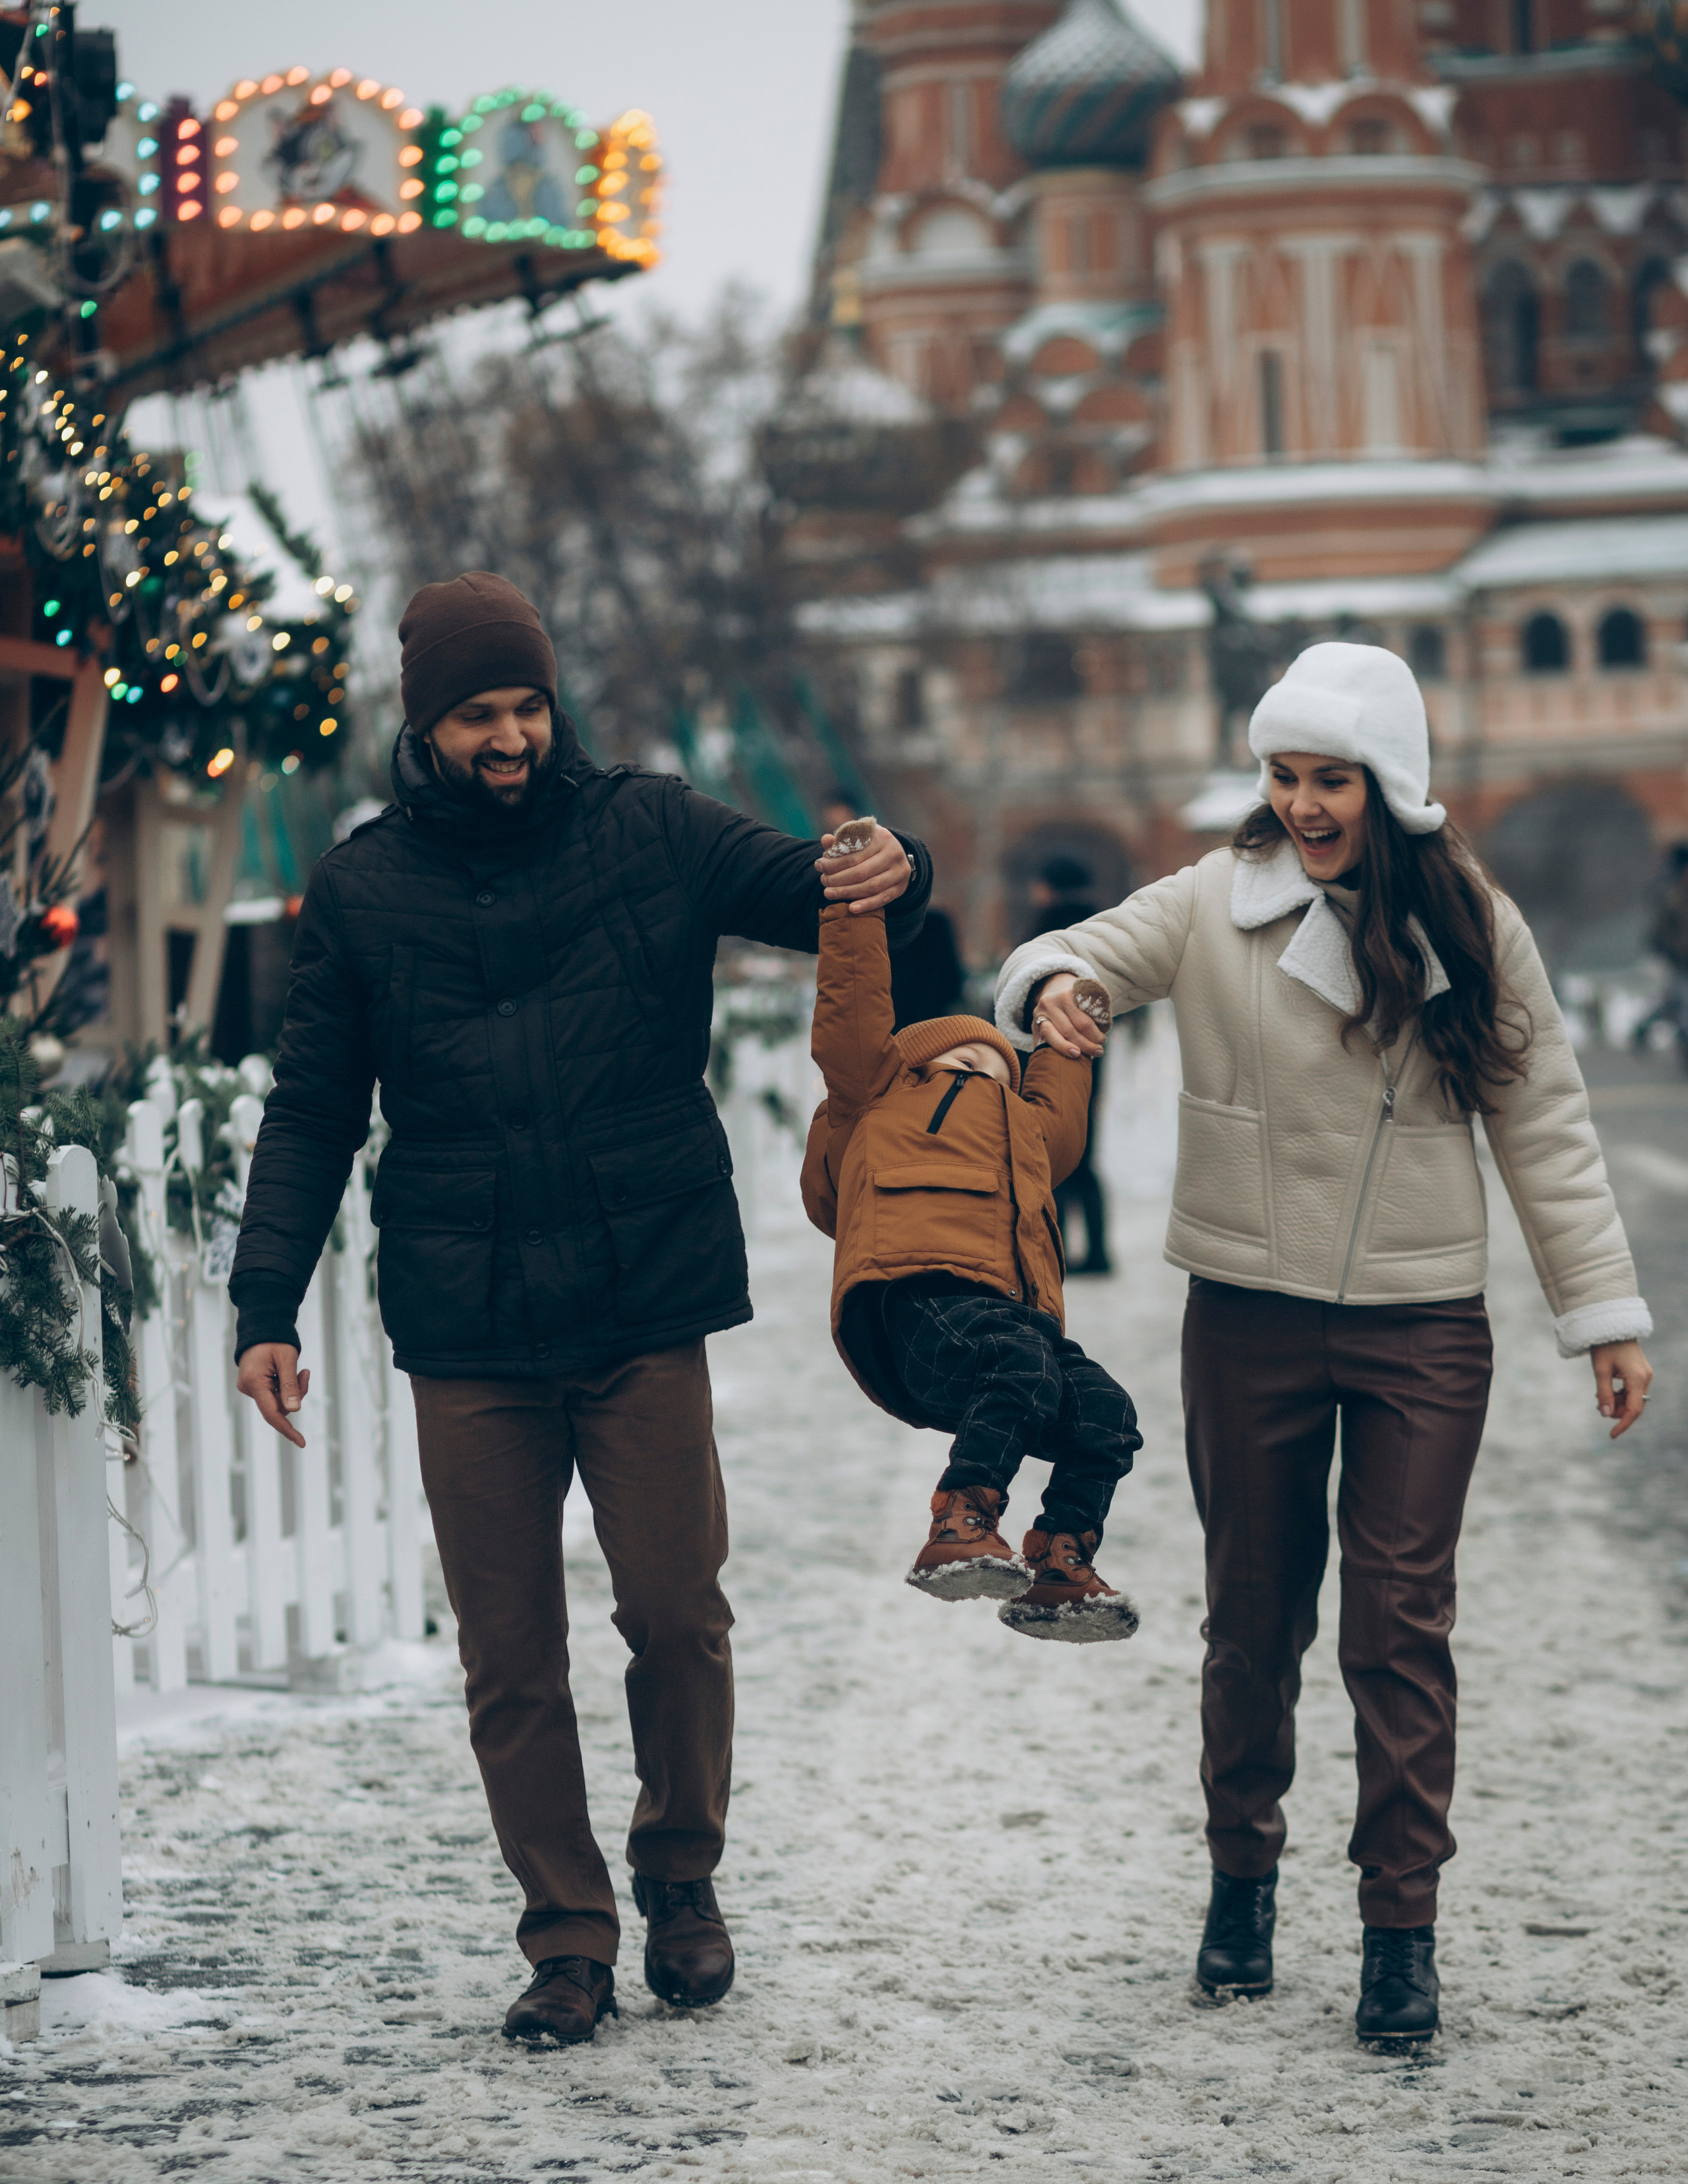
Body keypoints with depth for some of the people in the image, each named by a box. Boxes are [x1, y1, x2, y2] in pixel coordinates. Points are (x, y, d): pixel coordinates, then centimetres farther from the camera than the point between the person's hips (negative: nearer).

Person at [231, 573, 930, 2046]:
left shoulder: (648, 833, 3)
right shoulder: (361, 889, 5)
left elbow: (818, 888, 4)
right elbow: (313, 1112, 9)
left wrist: (892, 876, -21)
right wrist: (267, 1302, 1)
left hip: (645, 1312, -1)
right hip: (466, 1333, 1)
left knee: (677, 1613, 0)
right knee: (510, 1655, 3)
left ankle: (682, 1873, 24)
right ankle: (568, 1937, 15)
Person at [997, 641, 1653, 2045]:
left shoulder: (1472, 928, -1)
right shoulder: (1216, 905, -2)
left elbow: (1545, 1125, 3)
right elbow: (1081, 957, -1)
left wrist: (1606, 1313, 2)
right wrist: (1050, 992, -27)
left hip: (1423, 1325, -1)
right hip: (1251, 1318, 1)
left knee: (1402, 1623, -4)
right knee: (1254, 1614, 11)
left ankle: (1403, 1926, 1)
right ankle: (1244, 1877, 28)